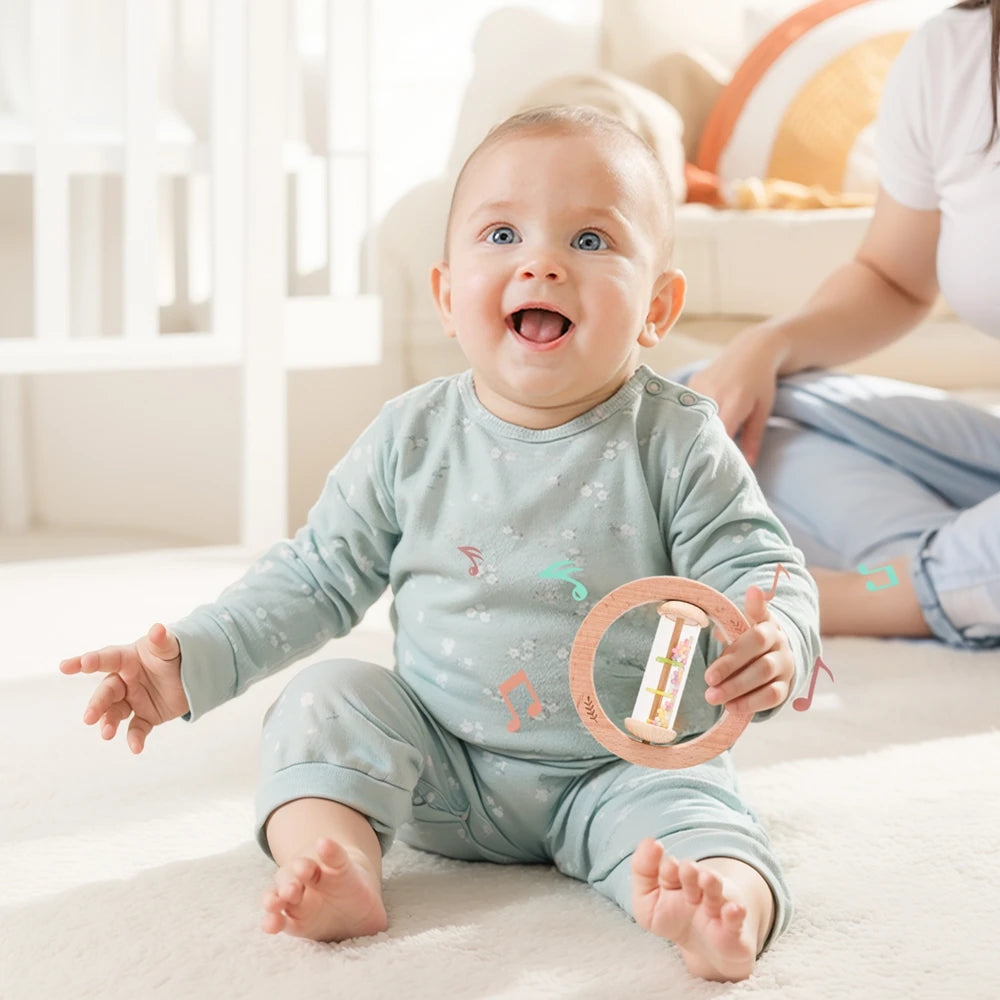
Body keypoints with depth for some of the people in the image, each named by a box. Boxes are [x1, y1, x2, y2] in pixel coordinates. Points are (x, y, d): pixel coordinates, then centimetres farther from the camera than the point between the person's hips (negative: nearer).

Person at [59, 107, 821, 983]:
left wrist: (775, 646, -37)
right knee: (325, 701, -14)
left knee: (685, 812, -29)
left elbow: (755, 569, -12)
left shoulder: (676, 444, -11)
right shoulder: (412, 440, -3)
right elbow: (317, 576, 6)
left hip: (624, 765, -3)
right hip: (440, 763, 3)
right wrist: (191, 661, -3)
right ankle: (333, 865, -31)